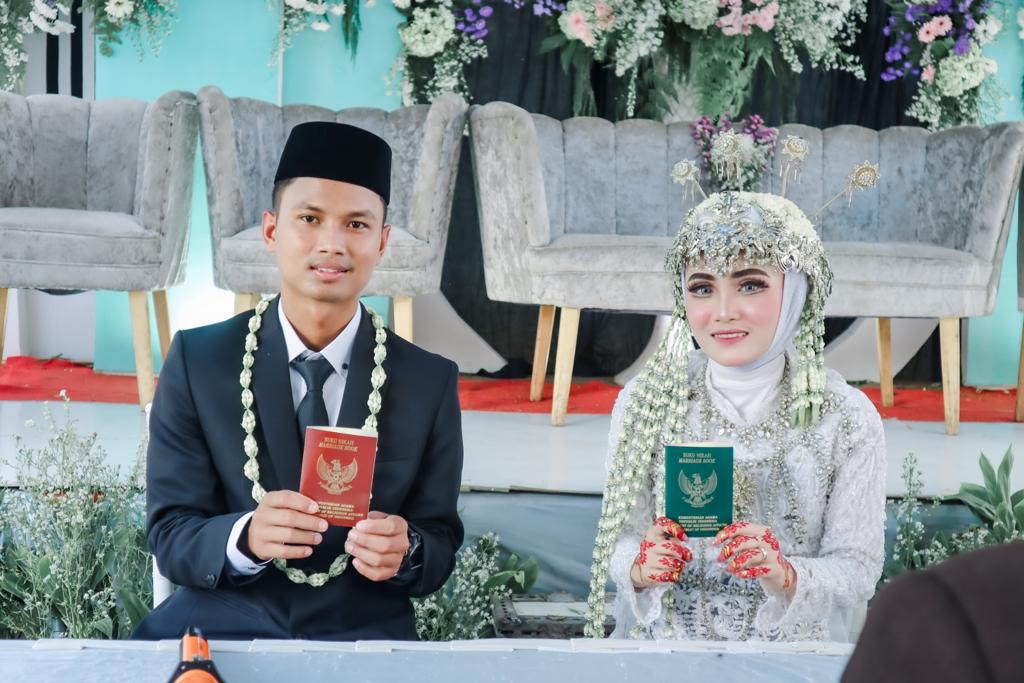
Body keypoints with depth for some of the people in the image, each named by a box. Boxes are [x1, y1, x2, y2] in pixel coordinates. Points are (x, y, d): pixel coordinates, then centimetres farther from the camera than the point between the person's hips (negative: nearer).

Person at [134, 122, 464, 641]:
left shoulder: (430, 381, 4)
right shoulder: (197, 361, 2)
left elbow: (441, 546, 6)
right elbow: (170, 539, -1)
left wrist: (404, 552, -17)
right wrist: (245, 538, -22)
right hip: (218, 627, 0)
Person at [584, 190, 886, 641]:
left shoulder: (847, 420, -5)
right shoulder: (644, 401, -2)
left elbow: (858, 570, -3)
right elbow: (621, 541, 4)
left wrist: (784, 575, -20)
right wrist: (641, 567, -17)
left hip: (792, 652, -2)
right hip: (662, 649, 3)